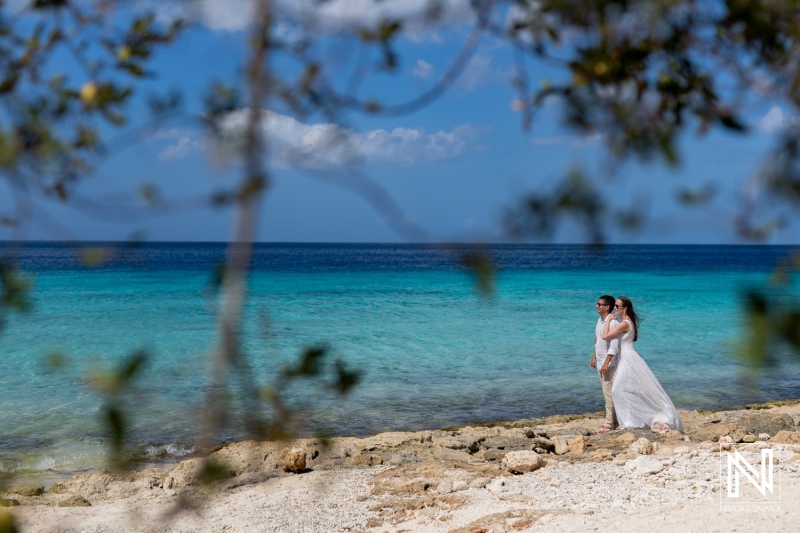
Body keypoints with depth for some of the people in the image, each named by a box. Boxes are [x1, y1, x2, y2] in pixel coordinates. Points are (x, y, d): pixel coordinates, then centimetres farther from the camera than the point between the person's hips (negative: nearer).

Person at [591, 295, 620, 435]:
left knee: (609, 392, -5)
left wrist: (606, 363, -26)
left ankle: (609, 423, -1)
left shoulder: (612, 322, -19)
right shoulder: (600, 320, 10)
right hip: (600, 361, 9)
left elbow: (614, 345, -24)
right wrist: (594, 357, 20)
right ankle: (614, 420, 21)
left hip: (609, 362, -9)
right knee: (607, 391, 13)